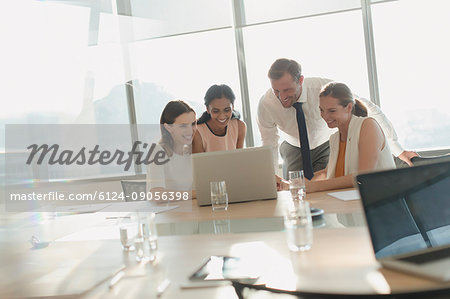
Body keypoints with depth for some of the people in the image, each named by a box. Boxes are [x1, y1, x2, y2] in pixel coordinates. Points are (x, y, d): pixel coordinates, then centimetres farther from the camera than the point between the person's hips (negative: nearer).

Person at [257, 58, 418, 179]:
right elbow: (270, 147, -12)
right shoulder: (265, 104, -26)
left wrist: (398, 150, -31)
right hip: (294, 150, 1)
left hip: (327, 146, -1)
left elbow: (370, 109, -28)